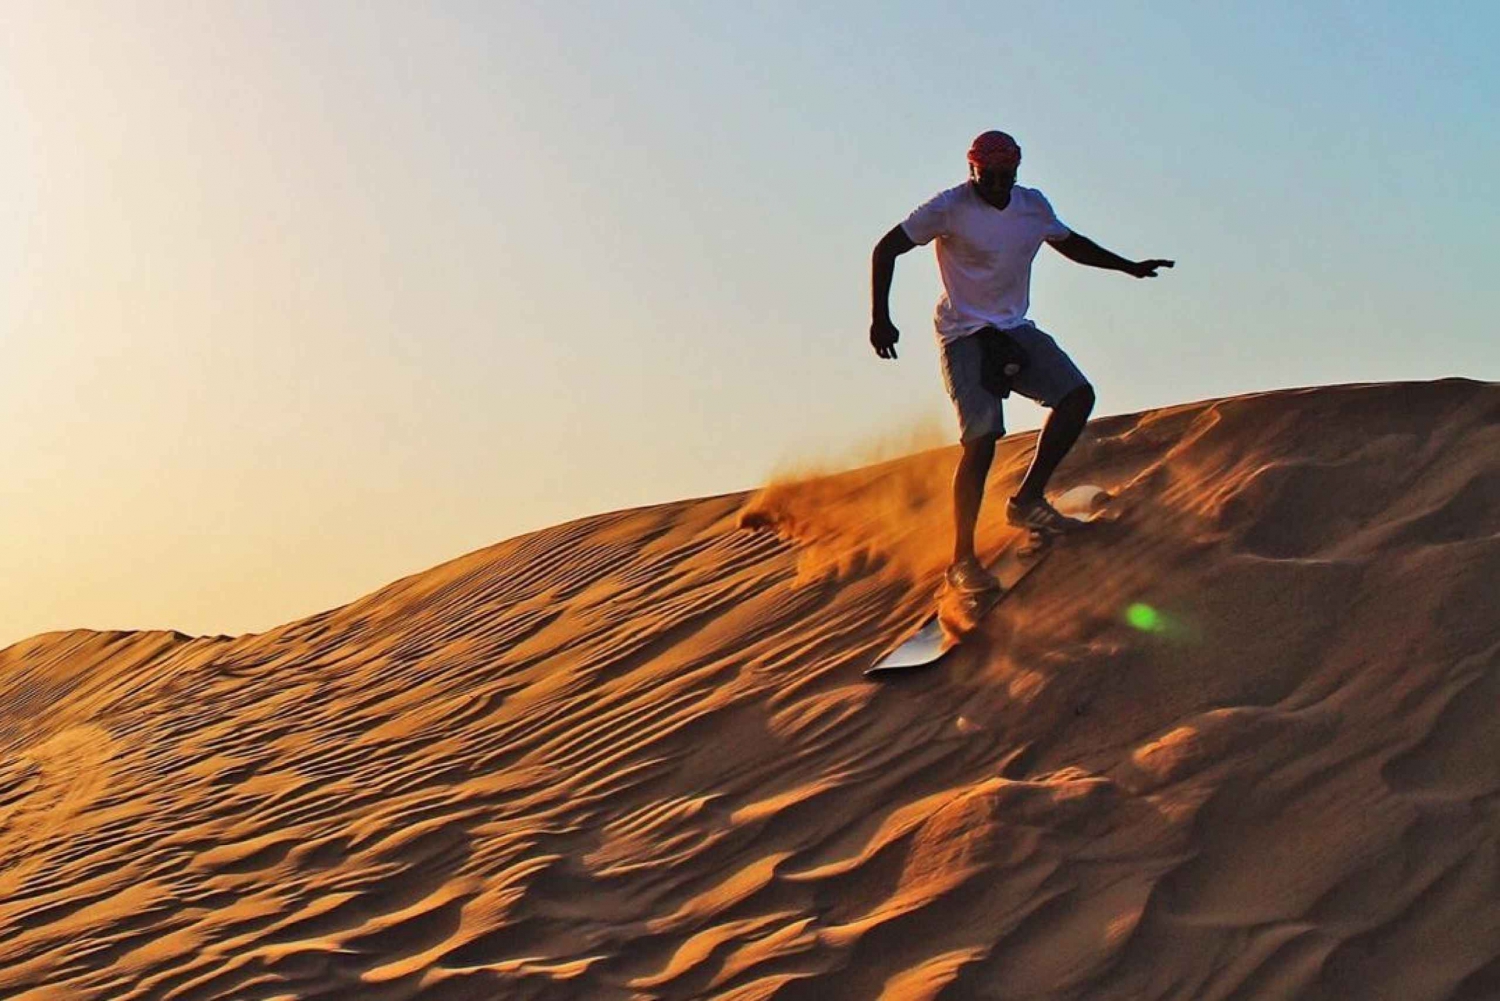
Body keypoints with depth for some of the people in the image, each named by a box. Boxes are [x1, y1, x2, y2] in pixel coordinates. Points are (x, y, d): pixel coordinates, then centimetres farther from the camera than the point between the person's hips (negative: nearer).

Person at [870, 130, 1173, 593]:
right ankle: (962, 560, -8)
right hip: (965, 335, -6)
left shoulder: (1033, 205, 6)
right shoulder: (950, 207, -12)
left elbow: (1069, 243, 25)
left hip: (1014, 330, 6)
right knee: (981, 441, -16)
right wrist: (881, 318, -17)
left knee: (1077, 395, -10)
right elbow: (886, 249, -10)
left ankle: (1028, 500, 2)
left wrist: (1130, 267, 21)